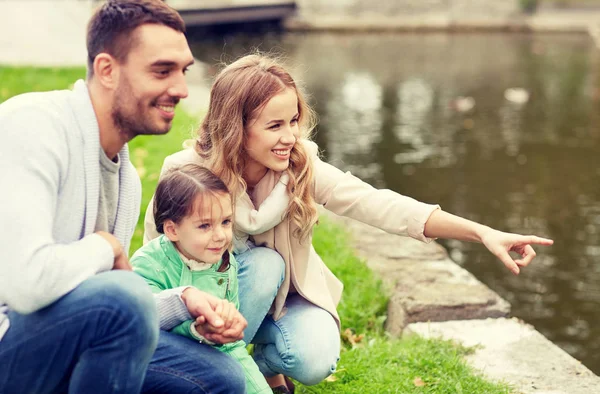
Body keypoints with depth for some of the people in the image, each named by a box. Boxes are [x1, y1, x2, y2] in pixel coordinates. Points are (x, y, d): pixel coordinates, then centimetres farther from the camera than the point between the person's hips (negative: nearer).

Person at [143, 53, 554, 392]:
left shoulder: (302, 166, -21)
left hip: (285, 296, 1)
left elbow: (379, 205, -31)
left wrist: (482, 232, -41)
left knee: (314, 360, -27)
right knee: (262, 266, -33)